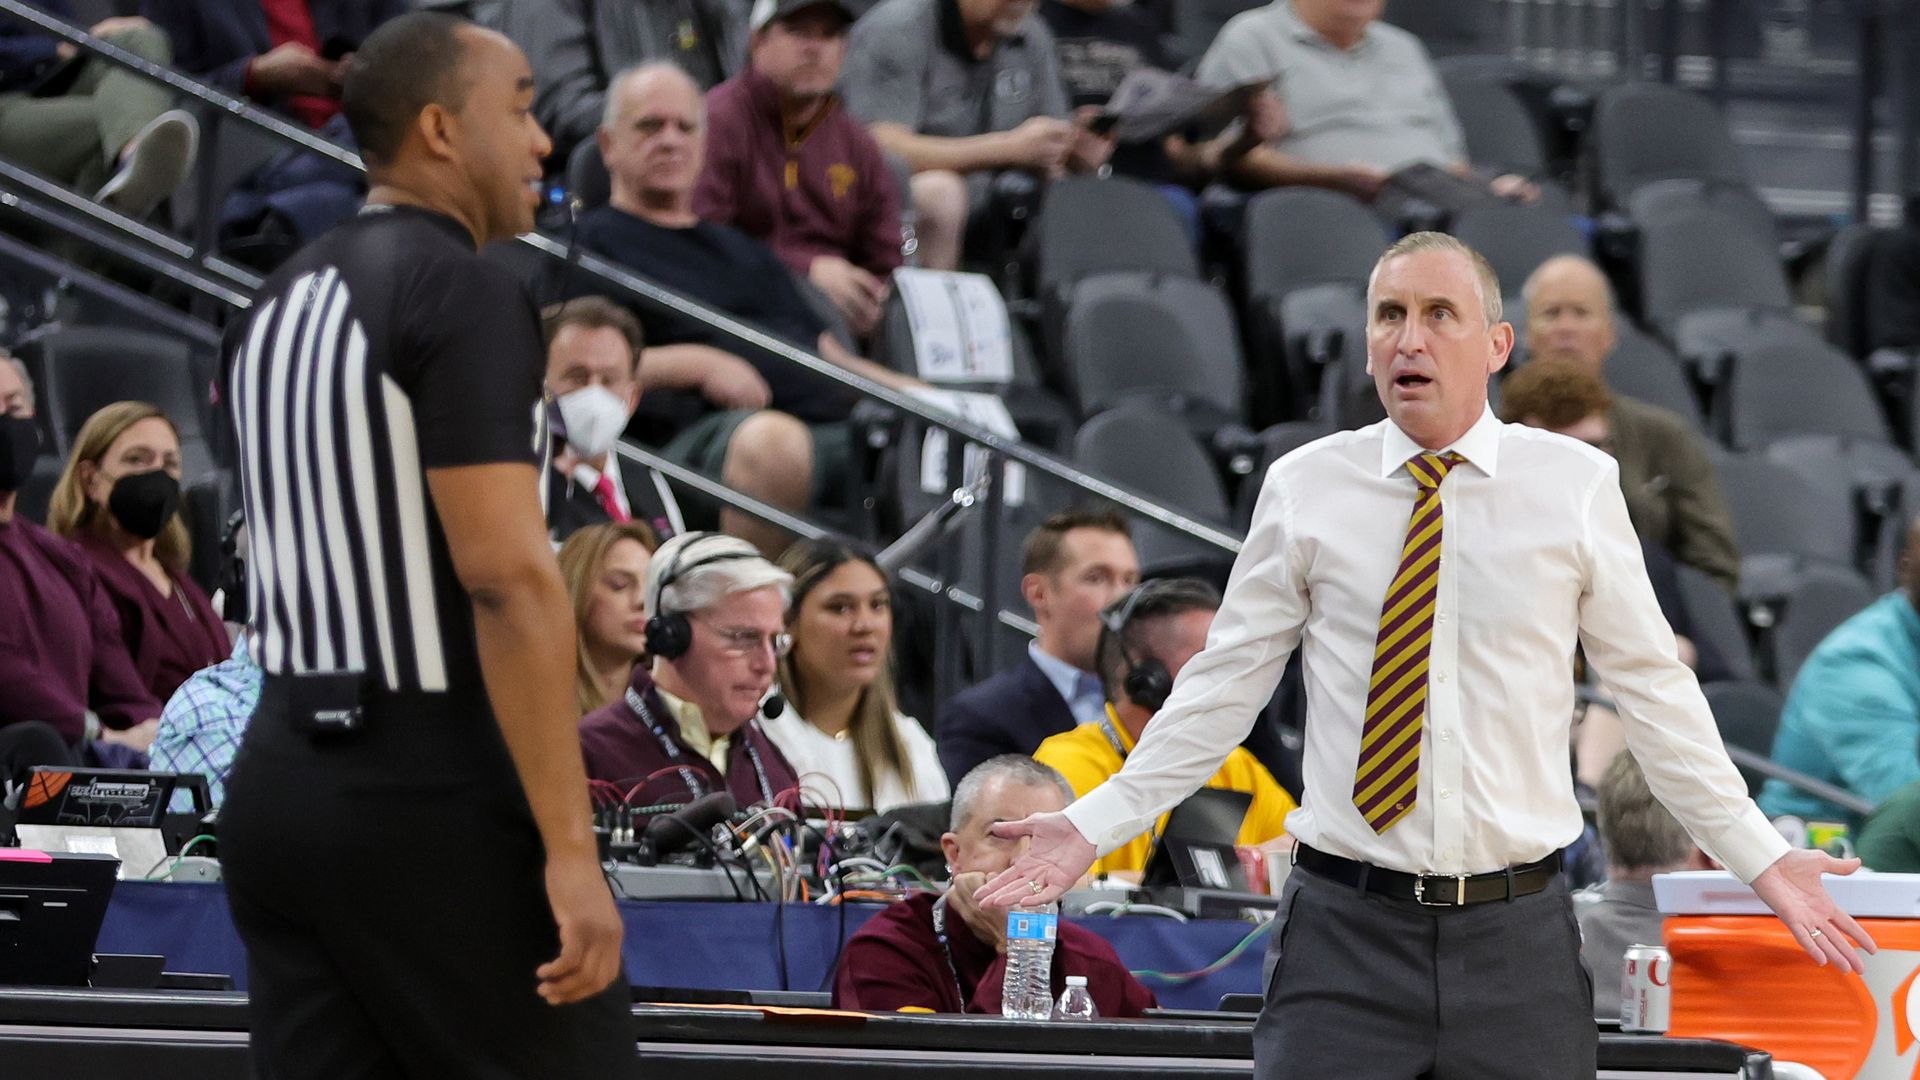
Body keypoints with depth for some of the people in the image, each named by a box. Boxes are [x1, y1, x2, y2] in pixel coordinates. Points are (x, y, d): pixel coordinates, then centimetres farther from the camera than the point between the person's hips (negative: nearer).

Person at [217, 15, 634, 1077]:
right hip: (436, 803, -8)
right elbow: (508, 577, -20)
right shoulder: (468, 291, -13)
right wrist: (571, 849, -21)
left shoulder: (278, 304, 14)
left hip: (280, 784, 8)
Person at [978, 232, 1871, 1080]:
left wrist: (1761, 859, 7)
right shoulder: (1305, 489, 3)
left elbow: (1653, 690, 8)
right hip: (1344, 929, 0)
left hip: (1519, 939, 0)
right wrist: (1095, 825, 3)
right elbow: (1223, 686, 8)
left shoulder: (1574, 486, 3)